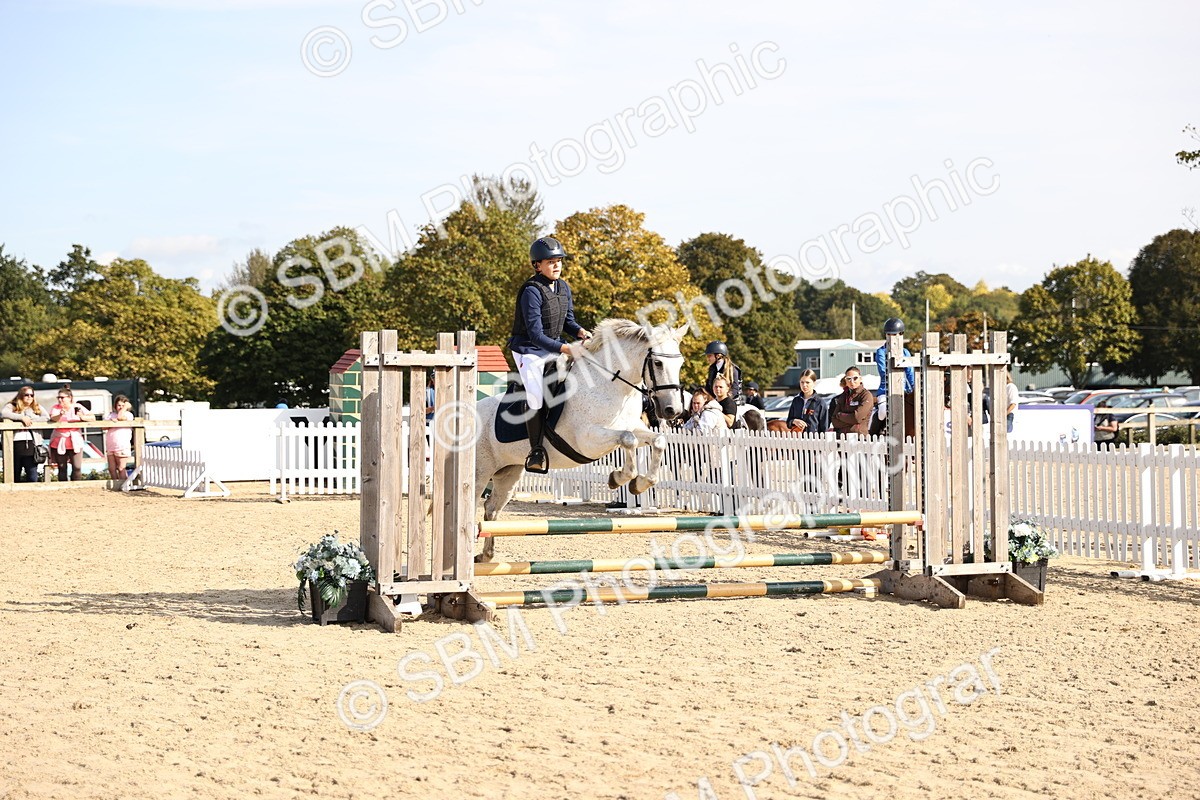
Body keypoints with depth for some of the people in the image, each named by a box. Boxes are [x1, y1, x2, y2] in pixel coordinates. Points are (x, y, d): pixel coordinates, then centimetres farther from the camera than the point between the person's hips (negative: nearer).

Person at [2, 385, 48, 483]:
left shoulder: (37, 408, 17)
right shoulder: (12, 406, 8)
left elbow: (47, 417, 3)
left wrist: (31, 420, -8)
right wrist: (22, 417, -15)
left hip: (30, 444, 2)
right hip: (15, 443, -2)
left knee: (32, 477, -4)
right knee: (15, 476, 5)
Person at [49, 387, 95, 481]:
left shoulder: (78, 407, 1)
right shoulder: (56, 407, -1)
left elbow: (93, 418, -2)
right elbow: (53, 419, -21)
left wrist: (83, 417, -20)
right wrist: (61, 414, -40)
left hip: (75, 442, 0)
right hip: (60, 442, 0)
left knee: (77, 468, -8)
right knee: (62, 469, 5)